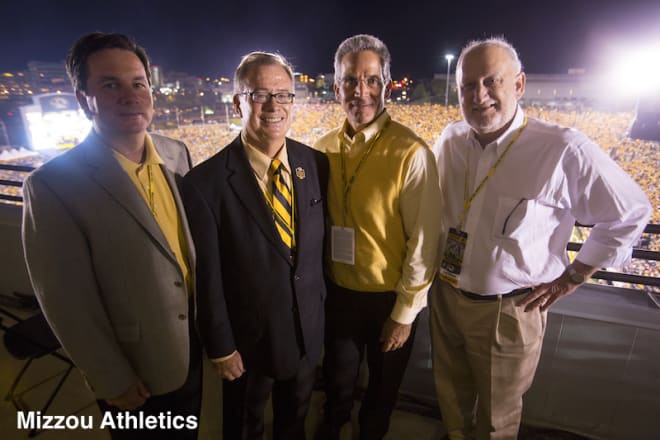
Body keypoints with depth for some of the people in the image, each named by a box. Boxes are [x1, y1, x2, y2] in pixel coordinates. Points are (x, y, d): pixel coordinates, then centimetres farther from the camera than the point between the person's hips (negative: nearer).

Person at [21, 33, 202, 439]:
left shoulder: (177, 154, -5)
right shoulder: (55, 184, -21)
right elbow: (69, 302, -17)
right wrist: (113, 380, -10)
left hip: (192, 338, 5)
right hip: (136, 367, -4)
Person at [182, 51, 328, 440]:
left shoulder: (317, 164, -8)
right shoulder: (206, 182, -21)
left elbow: (321, 242, 1)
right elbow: (208, 278, -15)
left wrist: (323, 306, 6)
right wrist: (220, 347, -8)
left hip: (309, 331, 4)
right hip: (248, 338, -3)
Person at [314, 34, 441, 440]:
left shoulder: (411, 153, -19)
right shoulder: (325, 148, -3)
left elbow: (424, 241, -16)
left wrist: (405, 313, -10)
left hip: (390, 298, -3)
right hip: (338, 293, 4)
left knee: (382, 393, 24)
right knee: (337, 388, 26)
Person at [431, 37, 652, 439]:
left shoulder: (563, 149, -17)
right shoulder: (451, 140, -1)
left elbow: (631, 212, -5)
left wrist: (573, 277, -5)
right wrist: (435, 264, 9)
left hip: (507, 311, -4)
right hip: (445, 297, 5)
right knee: (451, 403, 26)